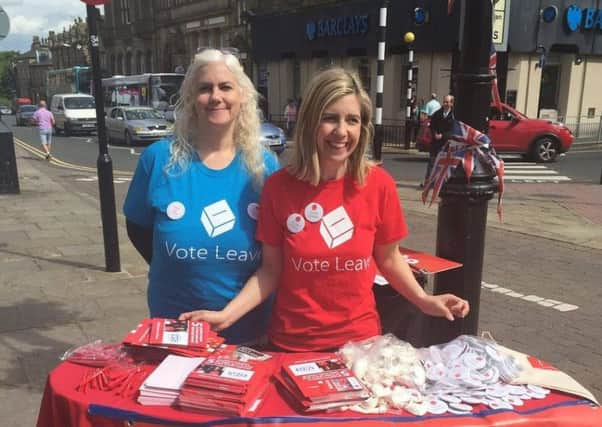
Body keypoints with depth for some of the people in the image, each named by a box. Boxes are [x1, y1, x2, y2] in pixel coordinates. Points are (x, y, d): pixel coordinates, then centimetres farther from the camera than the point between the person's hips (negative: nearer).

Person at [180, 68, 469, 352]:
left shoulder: (379, 184, -10)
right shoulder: (278, 186, -12)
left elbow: (389, 258, 4)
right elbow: (271, 269, -4)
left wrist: (424, 300, -9)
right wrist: (227, 314, -16)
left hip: (359, 339, 1)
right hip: (292, 343, 0)